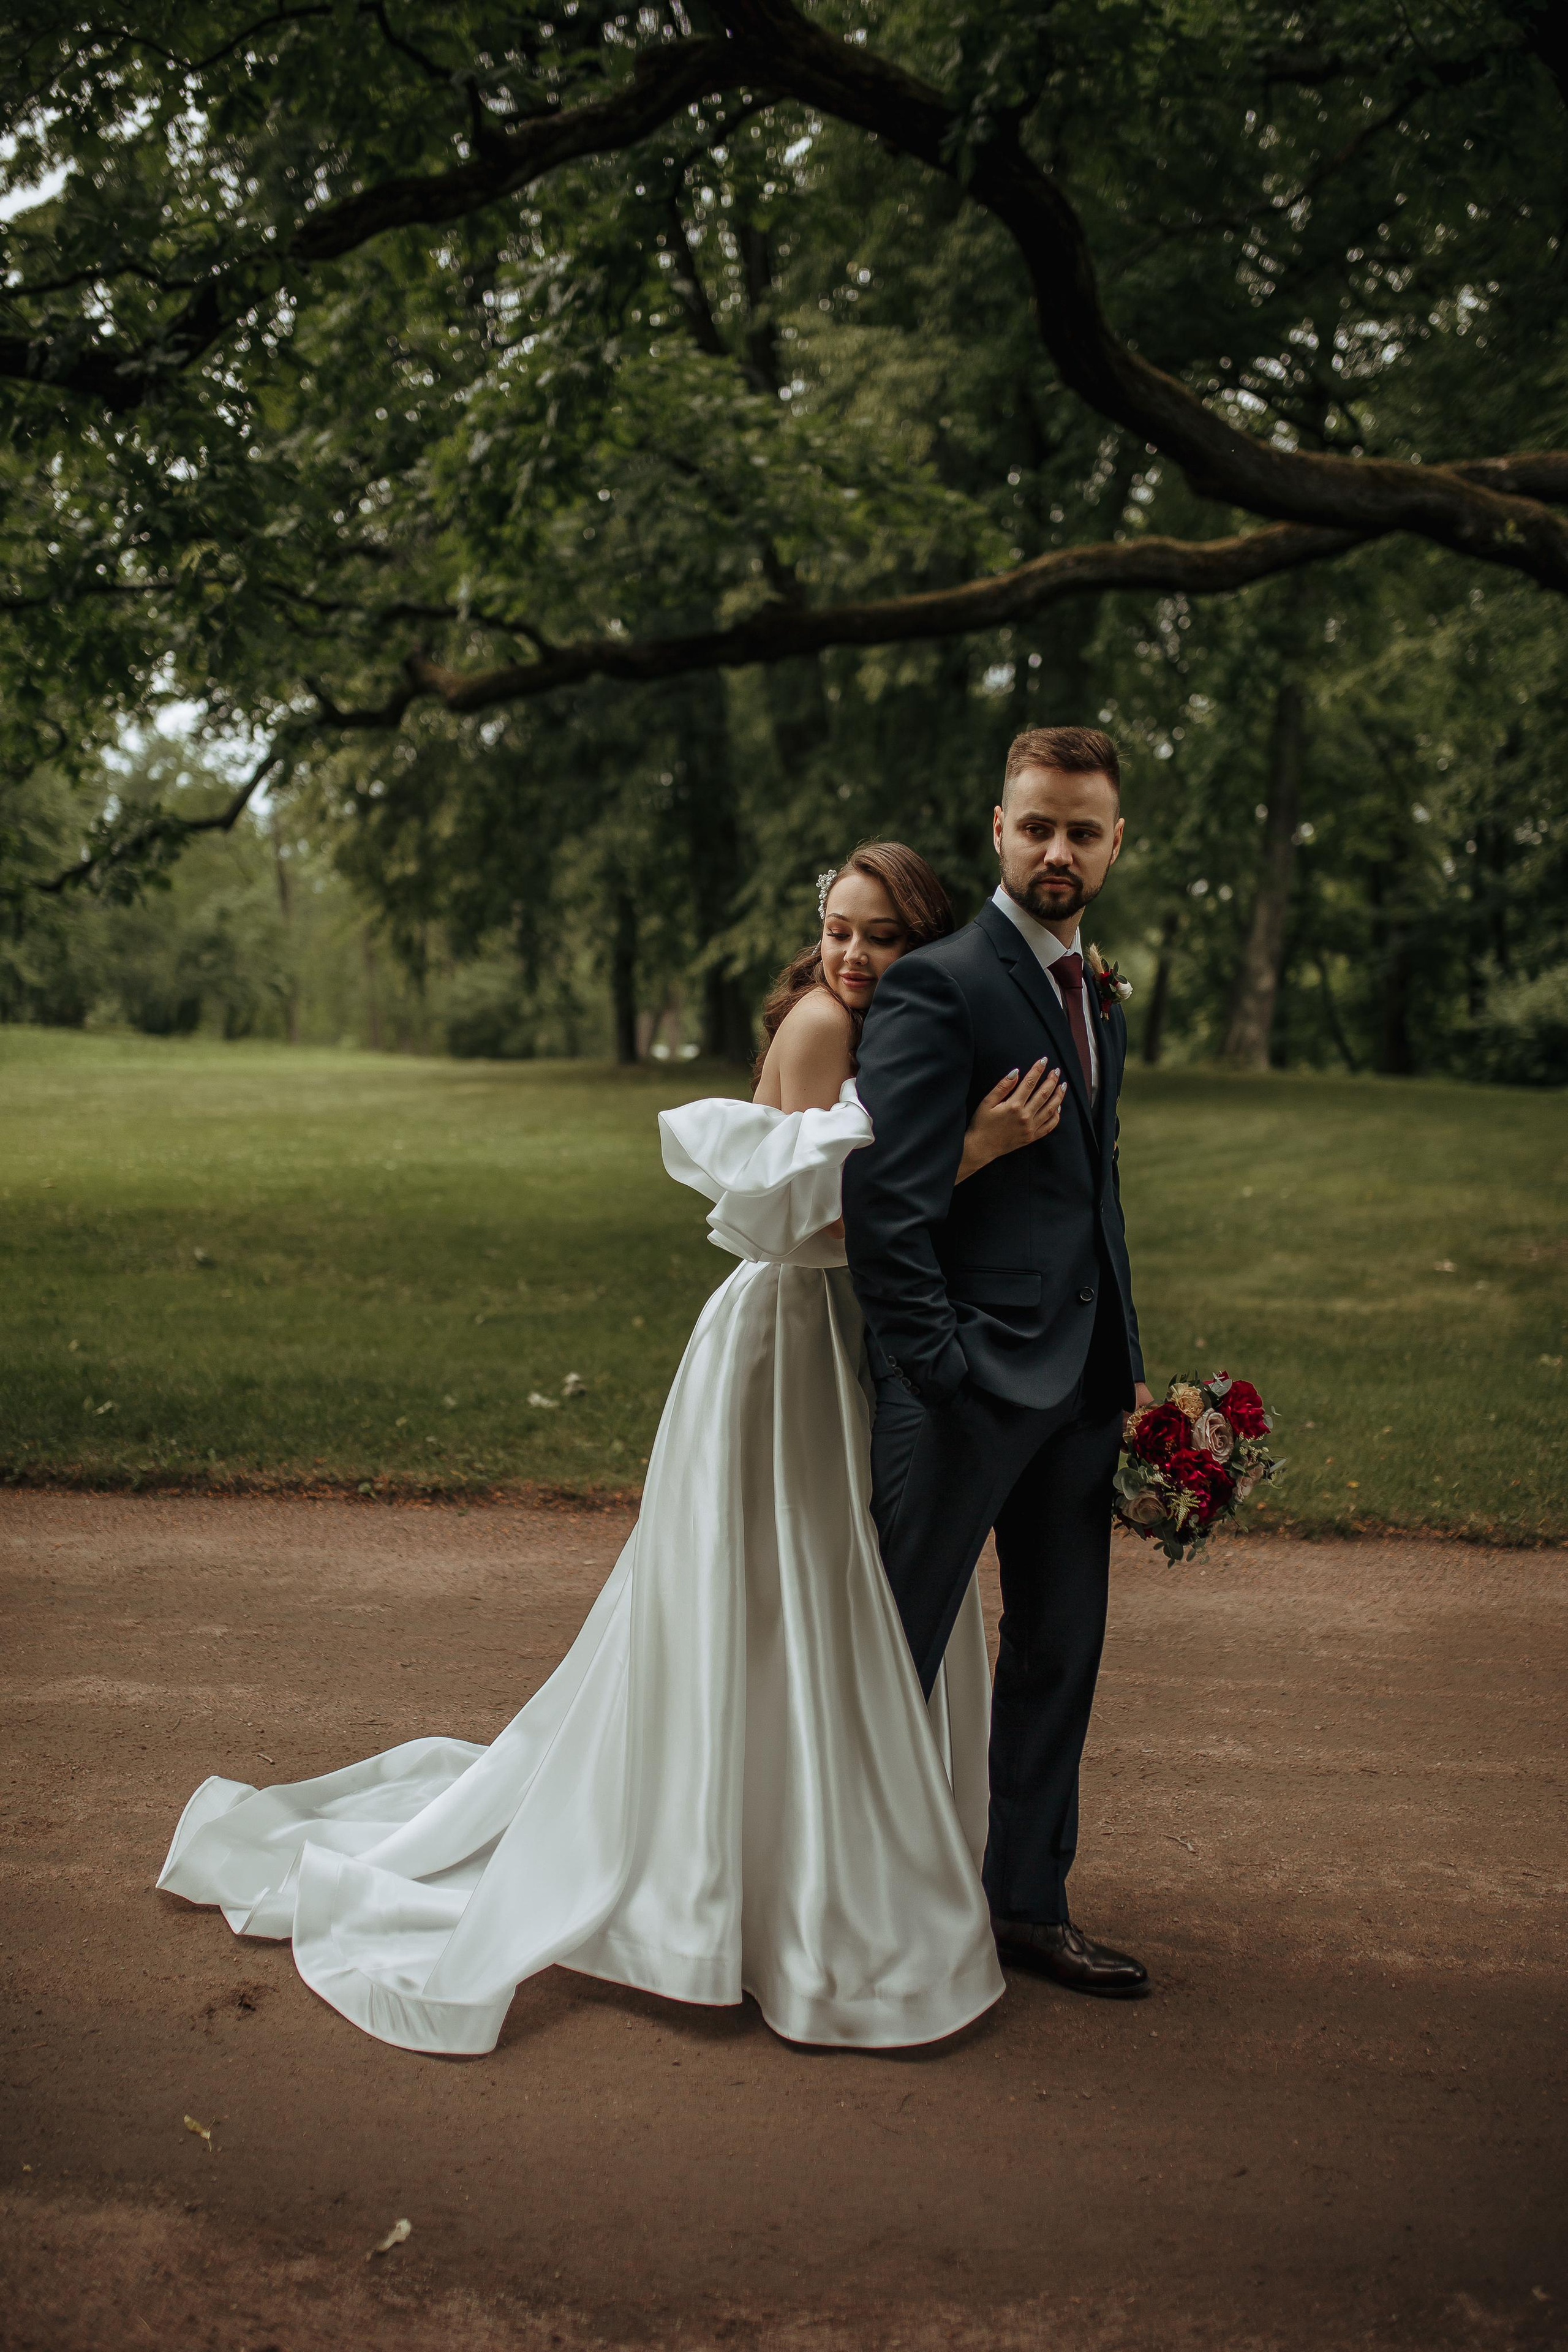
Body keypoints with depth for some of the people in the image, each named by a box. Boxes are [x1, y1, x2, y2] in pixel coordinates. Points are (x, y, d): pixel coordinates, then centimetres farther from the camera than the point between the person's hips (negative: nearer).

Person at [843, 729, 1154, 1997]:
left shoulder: (1099, 994, 15)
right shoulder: (938, 982, -12)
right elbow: (884, 1200, -18)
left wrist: (1128, 1363, 15)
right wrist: (935, 1369, -20)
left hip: (1079, 1382, 8)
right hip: (972, 1378, -8)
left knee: (1060, 1654, 16)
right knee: (895, 1654, 4)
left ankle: (1028, 1903, 30)